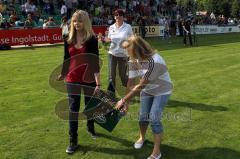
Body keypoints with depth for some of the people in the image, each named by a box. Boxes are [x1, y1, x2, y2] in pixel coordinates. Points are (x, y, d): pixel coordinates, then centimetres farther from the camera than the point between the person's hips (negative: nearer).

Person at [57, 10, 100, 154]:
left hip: (88, 79, -2)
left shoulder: (92, 39, -11)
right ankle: (73, 141, 16)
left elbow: (95, 62, -15)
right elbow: (66, 58, 12)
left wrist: (98, 83, -20)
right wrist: (63, 73, 21)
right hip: (72, 79, 3)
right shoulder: (70, 39, 0)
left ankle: (91, 128, 44)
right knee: (73, 109, 5)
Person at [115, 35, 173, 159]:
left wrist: (123, 100, -26)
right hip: (147, 90, 5)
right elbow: (130, 83, -12)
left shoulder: (154, 61, -37)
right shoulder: (134, 61, -17)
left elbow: (140, 86, -32)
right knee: (143, 116, 7)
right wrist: (126, 102, -11)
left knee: (154, 119, -11)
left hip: (162, 91, -5)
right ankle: (142, 137, 39)